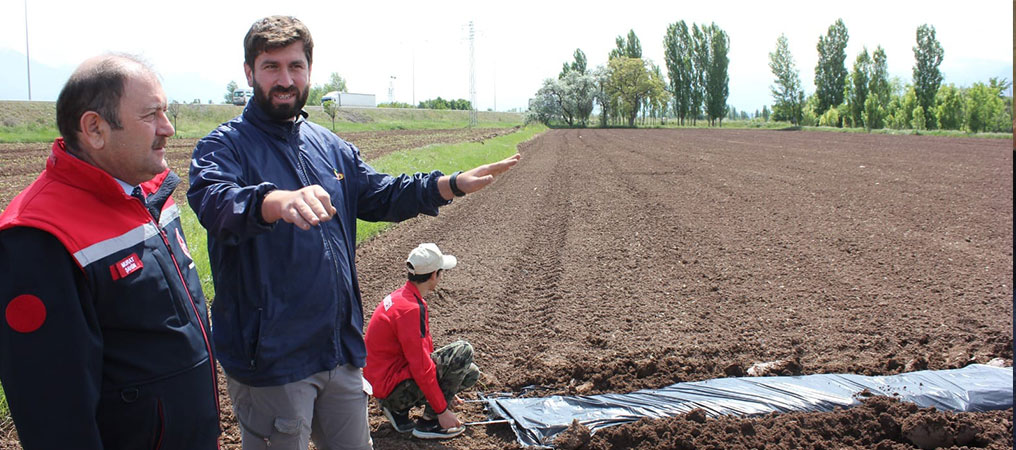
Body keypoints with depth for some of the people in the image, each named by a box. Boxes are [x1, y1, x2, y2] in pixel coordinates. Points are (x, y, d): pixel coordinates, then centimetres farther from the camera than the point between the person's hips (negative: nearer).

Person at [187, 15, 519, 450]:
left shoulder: (331, 147, 11)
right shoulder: (224, 146, -10)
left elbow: (383, 195, 14)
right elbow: (214, 201, -30)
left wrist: (454, 184, -1)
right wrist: (278, 201, -53)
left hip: (342, 349, 6)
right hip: (269, 358, -6)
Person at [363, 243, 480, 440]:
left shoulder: (402, 295, 7)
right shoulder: (411, 309, -24)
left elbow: (420, 351, 17)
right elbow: (421, 367, -24)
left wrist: (445, 390, 23)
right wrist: (442, 410, -16)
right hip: (392, 388, -10)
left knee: (471, 374, 9)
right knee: (463, 351, -18)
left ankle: (399, 409, 11)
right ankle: (429, 422, -8)